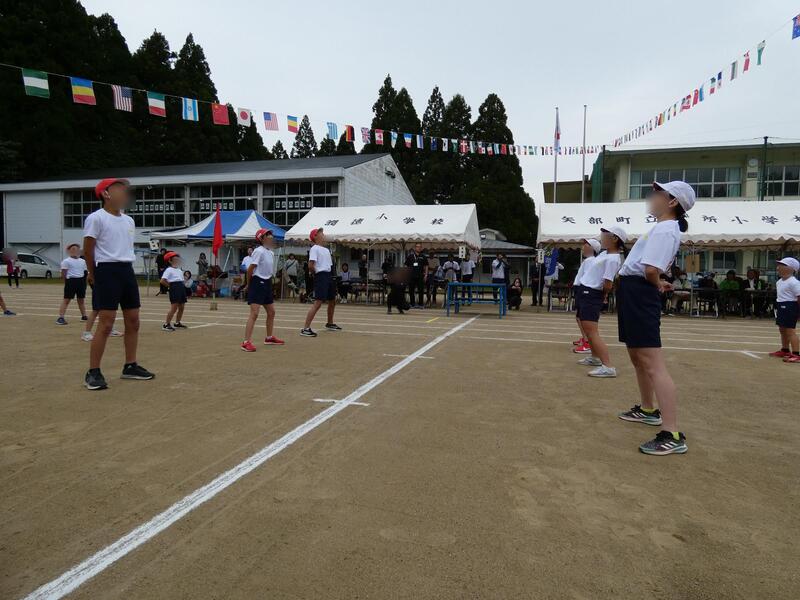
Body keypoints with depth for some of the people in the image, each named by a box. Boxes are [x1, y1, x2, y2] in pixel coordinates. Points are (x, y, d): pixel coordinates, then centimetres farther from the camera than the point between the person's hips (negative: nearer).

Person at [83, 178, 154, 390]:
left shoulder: (128, 220, 15)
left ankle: (130, 366, 21)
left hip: (128, 271, 8)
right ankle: (93, 372, 0)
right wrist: (94, 274, 4)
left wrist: (125, 267, 18)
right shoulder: (96, 218, -8)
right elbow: (88, 250, -4)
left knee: (133, 321, 10)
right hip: (107, 271, -8)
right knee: (106, 324, -9)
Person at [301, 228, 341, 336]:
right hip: (321, 276, -9)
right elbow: (310, 266, -19)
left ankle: (330, 324, 39)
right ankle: (305, 328, -19)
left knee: (332, 301, 21)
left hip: (328, 276, 9)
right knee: (318, 302, -17)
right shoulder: (314, 248, -9)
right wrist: (317, 273, -5)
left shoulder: (326, 250, 18)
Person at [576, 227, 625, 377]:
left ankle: (608, 367, -22)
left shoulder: (612, 259, -21)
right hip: (586, 293, 10)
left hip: (591, 295, -10)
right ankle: (595, 357, 37)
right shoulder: (605, 253, 8)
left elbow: (607, 285, -24)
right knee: (587, 329, 22)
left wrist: (603, 295, -4)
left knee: (592, 331, -17)